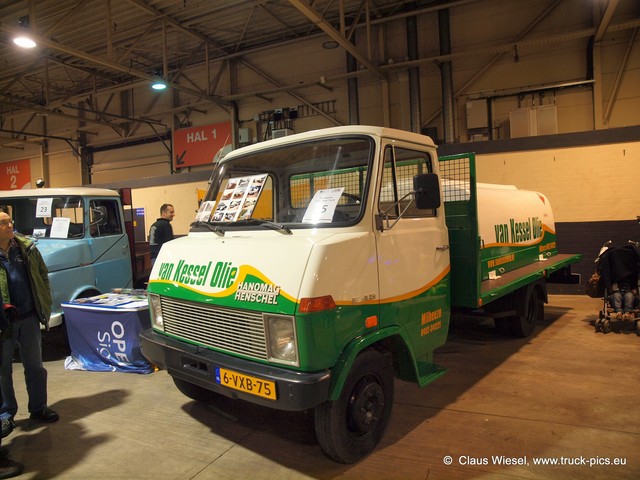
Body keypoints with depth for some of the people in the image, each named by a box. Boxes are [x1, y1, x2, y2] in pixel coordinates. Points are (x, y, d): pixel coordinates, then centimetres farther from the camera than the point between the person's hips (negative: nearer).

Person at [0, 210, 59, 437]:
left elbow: (42, 274, 9)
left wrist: (45, 303, 4)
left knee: (35, 366, 13)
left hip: (29, 318, 3)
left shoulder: (27, 248, 0)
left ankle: (38, 408, 28)